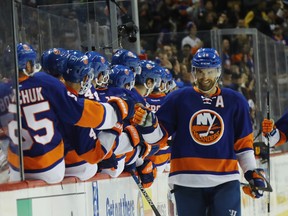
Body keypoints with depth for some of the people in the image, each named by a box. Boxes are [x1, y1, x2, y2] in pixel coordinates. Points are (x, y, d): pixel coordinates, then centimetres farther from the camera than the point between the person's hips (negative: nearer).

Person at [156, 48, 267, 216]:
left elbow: (243, 142, 13)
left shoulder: (235, 101, 9)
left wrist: (251, 172, 6)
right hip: (187, 182, 0)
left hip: (225, 182, 0)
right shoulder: (178, 99, 5)